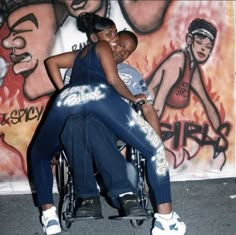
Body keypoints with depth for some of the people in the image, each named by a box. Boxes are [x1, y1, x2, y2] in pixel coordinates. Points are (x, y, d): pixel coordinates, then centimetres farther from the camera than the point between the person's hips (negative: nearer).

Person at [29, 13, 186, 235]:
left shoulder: (79, 54, 43)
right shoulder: (103, 46, 27)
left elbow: (51, 62, 40)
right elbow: (113, 79, 16)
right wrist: (132, 98, 30)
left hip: (68, 98, 5)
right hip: (100, 95, -4)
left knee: (38, 155, 28)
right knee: (154, 149, 1)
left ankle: (48, 214, 13)